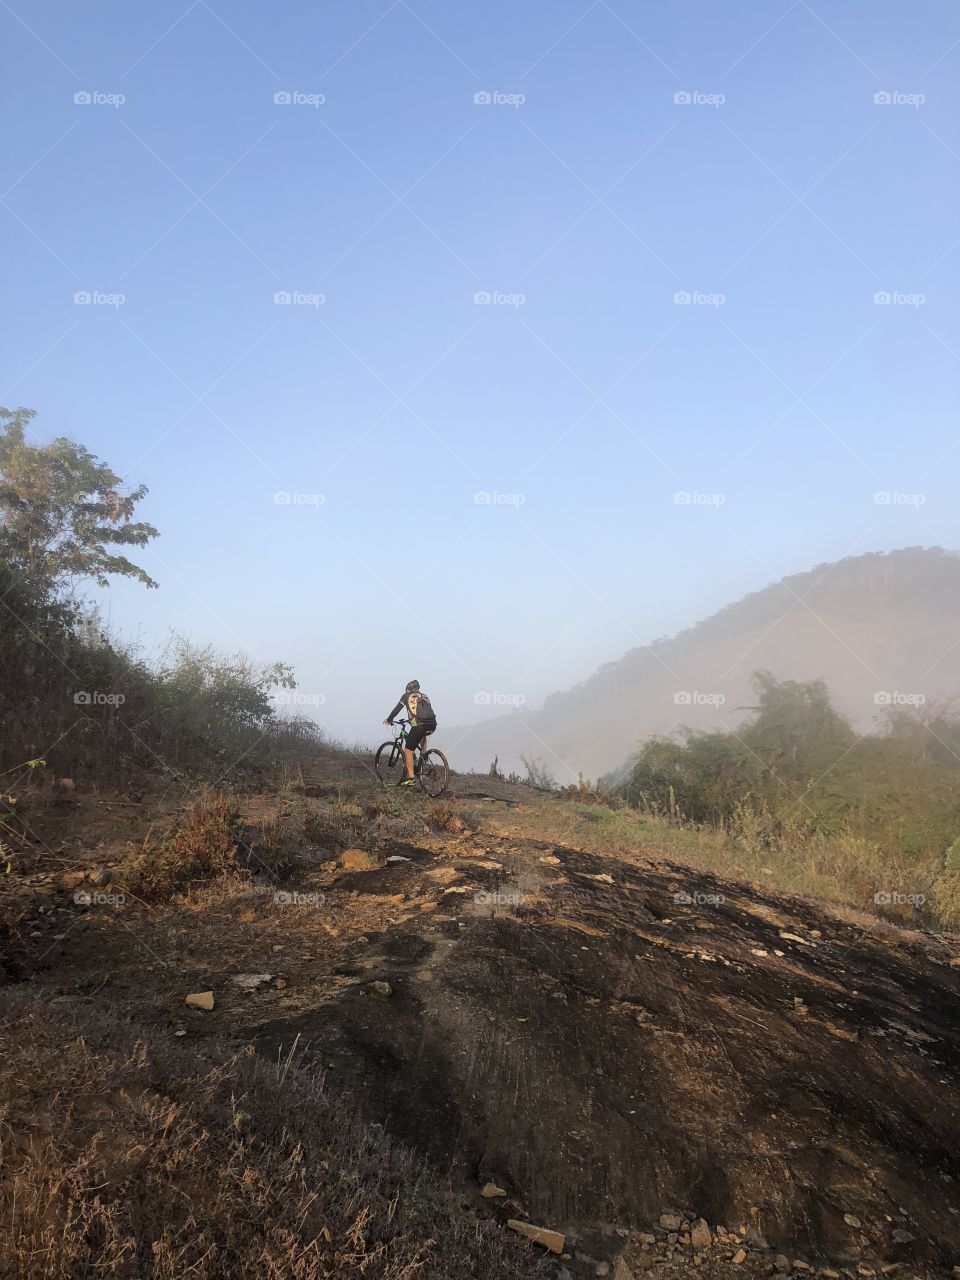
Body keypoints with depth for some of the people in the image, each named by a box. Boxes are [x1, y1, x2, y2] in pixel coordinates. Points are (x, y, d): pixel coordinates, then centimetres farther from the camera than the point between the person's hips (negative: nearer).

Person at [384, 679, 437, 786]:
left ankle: (410, 777, -11)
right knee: (422, 735, 36)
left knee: (408, 750, -1)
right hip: (432, 725, 5)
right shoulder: (424, 696, 28)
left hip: (419, 725, -5)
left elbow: (397, 709, 14)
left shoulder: (407, 696, 15)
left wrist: (388, 720, 28)